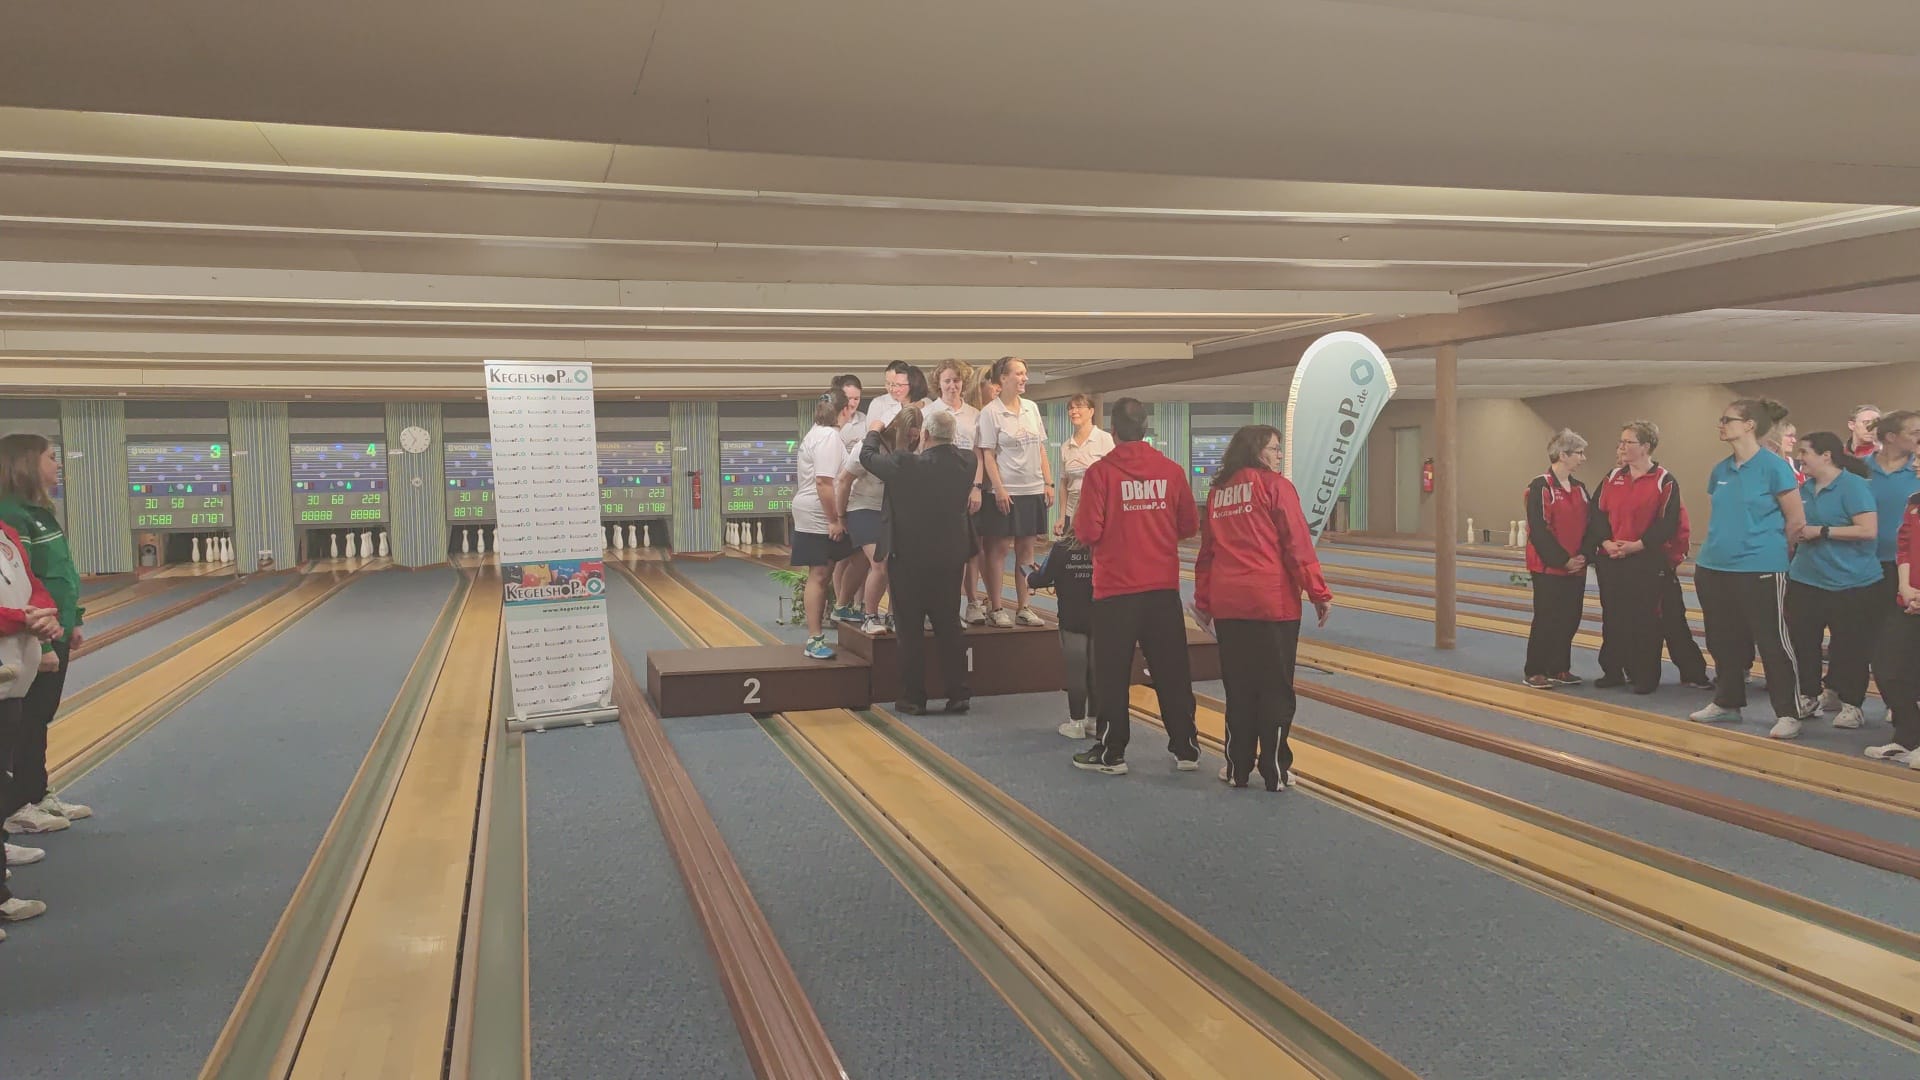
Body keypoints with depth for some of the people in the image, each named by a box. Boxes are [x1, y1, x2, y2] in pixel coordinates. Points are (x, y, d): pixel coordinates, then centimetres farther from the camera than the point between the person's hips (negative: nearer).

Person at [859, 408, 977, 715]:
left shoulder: (906, 465, -21)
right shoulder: (966, 462, -7)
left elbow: (867, 456, -5)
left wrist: (874, 432, 17)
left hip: (909, 557, -4)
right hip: (950, 556, 5)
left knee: (910, 629, 5)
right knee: (948, 625, 14)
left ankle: (913, 698, 10)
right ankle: (958, 693, 17)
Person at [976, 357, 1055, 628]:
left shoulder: (1032, 408, 11)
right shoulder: (990, 412, -5)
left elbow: (1041, 450, 14)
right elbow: (987, 455, -7)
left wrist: (1048, 483, 8)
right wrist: (999, 489, -14)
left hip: (1034, 490, 5)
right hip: (1006, 491, -5)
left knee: (1026, 548, 8)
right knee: (999, 548, -1)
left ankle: (1022, 608, 14)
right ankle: (995, 608, 6)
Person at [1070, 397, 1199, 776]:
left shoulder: (1100, 472, -11)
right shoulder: (1171, 471, -1)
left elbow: (1088, 531, -13)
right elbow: (1189, 525, 6)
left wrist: (1078, 520, 9)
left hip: (1116, 590, -3)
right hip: (1163, 588, 3)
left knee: (1112, 673, 7)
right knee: (1172, 671, 11)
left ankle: (1110, 753, 12)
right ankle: (1186, 748, 19)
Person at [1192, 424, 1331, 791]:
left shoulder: (1217, 492, 12)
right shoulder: (1275, 486, -4)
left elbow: (1206, 551, 14)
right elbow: (1298, 545, -8)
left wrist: (1204, 602, 19)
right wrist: (1319, 593, -3)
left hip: (1227, 604, 5)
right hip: (1274, 602, -5)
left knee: (1238, 689, 12)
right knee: (1276, 690, 4)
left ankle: (1238, 768, 18)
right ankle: (1276, 773, 10)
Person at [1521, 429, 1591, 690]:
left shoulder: (1579, 488, 11)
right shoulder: (1540, 487, -11)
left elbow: (1587, 526, 11)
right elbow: (1538, 531, -16)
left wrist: (1583, 555, -5)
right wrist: (1563, 560, -16)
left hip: (1576, 568, 7)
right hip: (1548, 568, -7)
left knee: (1570, 619, 9)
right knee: (1546, 619, -3)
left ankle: (1559, 669, 21)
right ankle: (1534, 672, 7)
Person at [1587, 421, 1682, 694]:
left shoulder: (1665, 481, -4)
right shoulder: (1612, 477, 10)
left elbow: (1668, 523, -9)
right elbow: (1597, 513, 6)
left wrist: (1636, 545, -17)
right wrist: (1606, 542, -10)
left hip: (1646, 562, -4)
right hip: (1609, 560, 4)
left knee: (1644, 620, 0)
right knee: (1612, 617, 9)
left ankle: (1646, 676, 10)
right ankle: (1613, 671, 19)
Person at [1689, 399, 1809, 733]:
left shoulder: (1774, 467, -11)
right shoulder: (1720, 470, 8)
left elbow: (1796, 521, -7)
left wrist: (1763, 545, 2)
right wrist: (1720, 545, 15)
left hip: (1759, 570, -7)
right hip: (1713, 569, 7)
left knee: (1772, 643, 0)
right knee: (1722, 641, 15)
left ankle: (1789, 712, 9)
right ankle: (1726, 702, 29)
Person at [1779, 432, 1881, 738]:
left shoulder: (1853, 486, -11)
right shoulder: (1805, 488, 10)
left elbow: (1869, 530, -22)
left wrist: (1821, 532, -20)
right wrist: (1795, 532, 9)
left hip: (1851, 586, -6)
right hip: (1806, 580, 6)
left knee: (1849, 649, 6)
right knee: (1801, 644, -2)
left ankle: (1851, 705, 21)